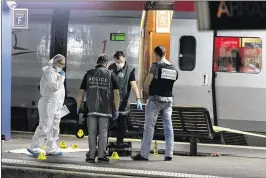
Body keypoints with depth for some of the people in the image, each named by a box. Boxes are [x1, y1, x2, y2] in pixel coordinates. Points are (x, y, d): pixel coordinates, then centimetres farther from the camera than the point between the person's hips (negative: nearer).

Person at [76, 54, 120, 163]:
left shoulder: (89, 74, 7)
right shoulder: (110, 75, 3)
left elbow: (81, 92, 5)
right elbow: (116, 93, -3)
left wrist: (78, 108, 10)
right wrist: (116, 110, 3)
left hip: (92, 109, 1)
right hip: (105, 109, -1)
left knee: (92, 133, 5)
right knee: (103, 132, 6)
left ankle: (91, 155, 5)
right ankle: (101, 155, 8)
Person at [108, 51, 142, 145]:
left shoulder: (129, 70, -8)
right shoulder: (111, 68, 6)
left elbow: (134, 85, -17)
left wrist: (138, 99, -28)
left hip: (122, 102, -3)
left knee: (121, 125, 4)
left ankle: (120, 143, 15)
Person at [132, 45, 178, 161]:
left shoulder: (156, 66, -11)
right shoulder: (173, 69, 8)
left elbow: (146, 84, -11)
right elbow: (171, 84, 9)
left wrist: (148, 92, 7)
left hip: (155, 99, -5)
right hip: (168, 100, 5)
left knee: (149, 127, -1)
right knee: (168, 127, 7)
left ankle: (144, 154, 0)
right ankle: (169, 154, 6)